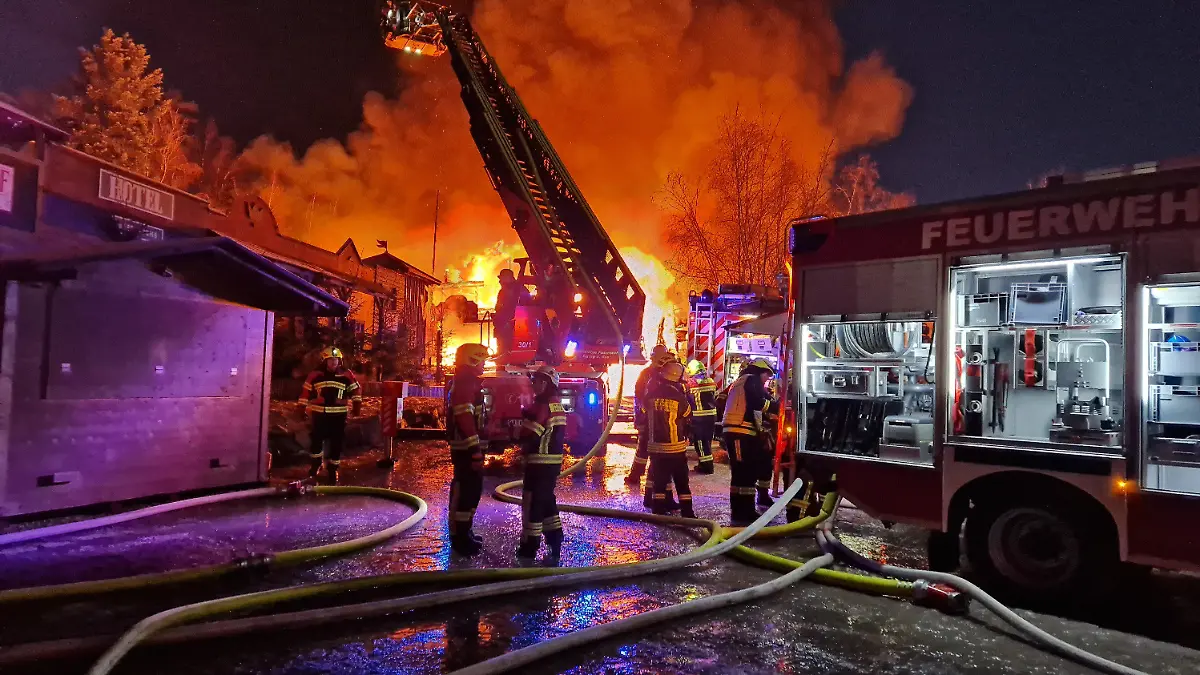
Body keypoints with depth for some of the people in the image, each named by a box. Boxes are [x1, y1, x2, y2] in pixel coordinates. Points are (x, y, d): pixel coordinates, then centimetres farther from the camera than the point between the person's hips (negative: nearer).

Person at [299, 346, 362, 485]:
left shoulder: (346, 374, -1)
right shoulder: (315, 374, -1)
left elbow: (355, 389, 9)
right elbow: (306, 391, 6)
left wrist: (357, 404, 2)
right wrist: (302, 408, 7)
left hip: (339, 414, 0)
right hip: (319, 413, 0)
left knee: (337, 443, 3)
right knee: (316, 440, 9)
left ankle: (332, 470, 18)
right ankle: (315, 465, 33)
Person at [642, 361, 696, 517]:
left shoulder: (650, 395, -2)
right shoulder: (679, 398, -12)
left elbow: (643, 418, 9)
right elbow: (688, 419, 3)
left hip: (655, 446, 3)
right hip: (676, 446, -3)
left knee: (659, 479, 11)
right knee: (681, 481, 5)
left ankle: (658, 511, 13)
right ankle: (687, 513, 7)